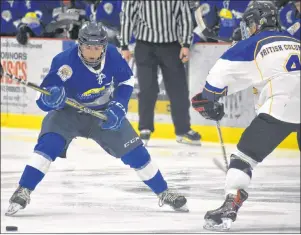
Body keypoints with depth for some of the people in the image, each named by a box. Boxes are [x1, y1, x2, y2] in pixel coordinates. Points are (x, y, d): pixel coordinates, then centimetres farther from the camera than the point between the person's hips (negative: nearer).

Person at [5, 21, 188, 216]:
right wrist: (50, 98, -55)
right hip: (68, 111, -3)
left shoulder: (112, 55, -20)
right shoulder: (65, 62, -31)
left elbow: (126, 81, 0)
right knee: (49, 143, -28)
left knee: (134, 150, 0)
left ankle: (164, 193, 16)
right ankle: (23, 192, -24)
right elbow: (43, 100, -31)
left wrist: (118, 107, -14)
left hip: (103, 111, 3)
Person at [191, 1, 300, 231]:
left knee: (245, 156, 1)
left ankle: (229, 208, -12)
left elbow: (221, 72, 5)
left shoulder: (253, 44, 10)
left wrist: (208, 100, 19)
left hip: (281, 107, -5)